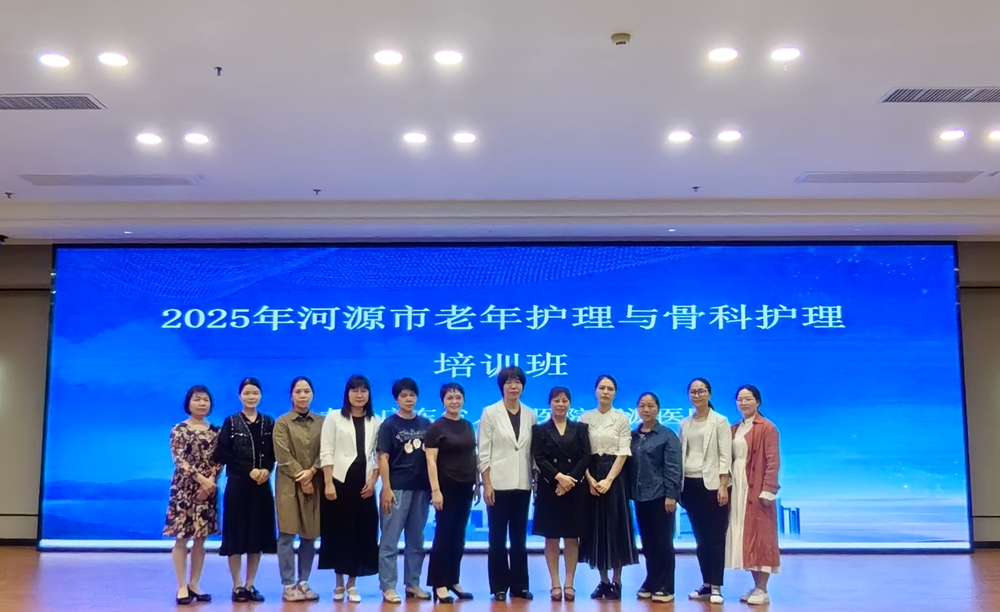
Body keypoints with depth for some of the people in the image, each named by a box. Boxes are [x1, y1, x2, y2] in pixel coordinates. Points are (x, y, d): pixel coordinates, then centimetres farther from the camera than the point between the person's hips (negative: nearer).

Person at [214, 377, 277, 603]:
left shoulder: (268, 422, 8)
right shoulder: (231, 422, -1)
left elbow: (274, 453, 8)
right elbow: (222, 454, -8)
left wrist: (266, 470, -12)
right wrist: (249, 470, -15)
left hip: (262, 485, 3)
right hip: (238, 485, -3)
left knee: (258, 534, 6)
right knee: (237, 534, 0)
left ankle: (250, 585, 15)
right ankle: (237, 585, 9)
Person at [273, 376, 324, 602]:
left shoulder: (321, 422, 8)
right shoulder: (282, 422, 1)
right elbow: (283, 456, -7)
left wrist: (311, 472, -14)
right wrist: (301, 478, -12)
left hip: (314, 484, 3)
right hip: (289, 484, -3)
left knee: (310, 536, 5)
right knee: (287, 535, -3)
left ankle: (303, 583, 15)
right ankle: (288, 585, 3)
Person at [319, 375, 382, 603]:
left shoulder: (376, 422, 9)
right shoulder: (334, 417, 1)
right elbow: (326, 453, -4)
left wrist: (373, 481, -5)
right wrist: (328, 483, -12)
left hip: (364, 483, 2)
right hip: (339, 481, -2)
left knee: (361, 533, 2)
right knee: (338, 532, 2)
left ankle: (352, 584, 12)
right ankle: (339, 583, 15)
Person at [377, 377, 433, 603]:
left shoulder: (425, 424, 9)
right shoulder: (389, 424, -2)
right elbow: (383, 458, -5)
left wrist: (433, 486, 7)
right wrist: (386, 488, -13)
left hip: (421, 488, 4)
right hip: (397, 488, -4)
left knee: (416, 540, 11)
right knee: (390, 540, -1)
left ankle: (413, 584, 20)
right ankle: (388, 587, 6)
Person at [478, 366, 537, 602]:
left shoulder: (530, 415, 7)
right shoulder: (490, 413, -1)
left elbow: (535, 450, 8)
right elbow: (483, 452, -4)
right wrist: (486, 484, -10)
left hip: (522, 484, 3)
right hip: (498, 484, -3)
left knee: (520, 537, 8)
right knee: (498, 537, 3)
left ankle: (519, 585, 16)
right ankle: (499, 587, 11)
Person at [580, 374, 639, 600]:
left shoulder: (622, 419, 1)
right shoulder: (585, 418, 4)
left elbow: (623, 453, -6)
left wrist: (608, 480, -15)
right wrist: (590, 478, -13)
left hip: (614, 476, -2)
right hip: (591, 477, 2)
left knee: (615, 527, 0)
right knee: (596, 527, 4)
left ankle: (616, 581, 9)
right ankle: (603, 580, 13)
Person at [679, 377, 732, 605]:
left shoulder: (720, 421, -1)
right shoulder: (685, 424, 12)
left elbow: (725, 456, -7)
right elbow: (680, 455, 12)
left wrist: (723, 486, -15)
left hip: (711, 483, -5)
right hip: (690, 484, 5)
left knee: (715, 537, -3)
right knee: (700, 538, 8)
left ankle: (716, 587, 1)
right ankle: (706, 585, 14)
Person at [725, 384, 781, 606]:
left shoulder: (767, 428, -7)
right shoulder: (734, 429, 14)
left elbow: (773, 462, -12)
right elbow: (729, 459, 12)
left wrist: (768, 490, -18)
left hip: (757, 490, -7)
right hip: (737, 488, 7)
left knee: (760, 537, -3)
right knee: (744, 537, 9)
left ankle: (763, 590, 3)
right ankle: (755, 586, 17)